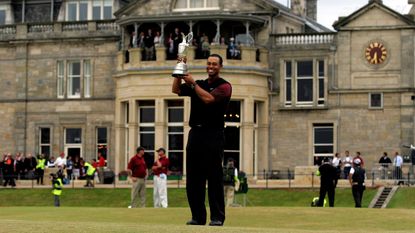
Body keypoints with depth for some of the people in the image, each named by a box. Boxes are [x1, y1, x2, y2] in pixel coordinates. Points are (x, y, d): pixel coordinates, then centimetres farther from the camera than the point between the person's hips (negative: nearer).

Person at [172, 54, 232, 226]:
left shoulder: (224, 86, 1)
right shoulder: (198, 85, 20)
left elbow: (208, 98, -15)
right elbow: (176, 90, 11)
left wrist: (192, 83, -9)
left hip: (213, 135, -6)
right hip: (195, 133, 6)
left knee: (214, 177, -6)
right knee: (193, 178, 4)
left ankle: (217, 217, -3)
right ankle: (198, 216, 9)